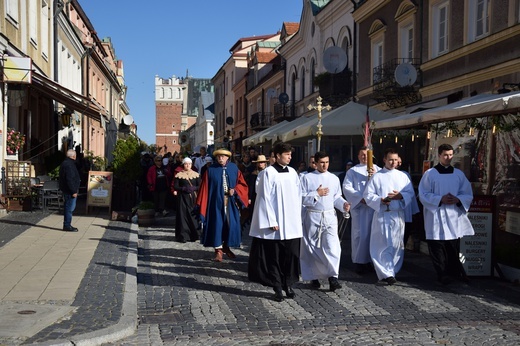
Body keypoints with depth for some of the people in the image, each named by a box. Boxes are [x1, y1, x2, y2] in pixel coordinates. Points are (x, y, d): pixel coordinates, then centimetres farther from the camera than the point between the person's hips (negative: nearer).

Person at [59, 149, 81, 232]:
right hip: (70, 191, -11)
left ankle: (67, 225, 22)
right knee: (70, 208, -6)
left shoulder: (65, 163, 16)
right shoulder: (69, 165, -19)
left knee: (68, 208, 16)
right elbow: (70, 179, -24)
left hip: (66, 190, 11)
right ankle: (67, 225, -2)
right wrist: (74, 191, -22)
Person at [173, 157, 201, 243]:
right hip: (183, 198, -1)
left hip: (193, 198, 1)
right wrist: (184, 188, -15)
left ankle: (194, 235, 7)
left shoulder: (196, 174, 7)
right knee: (183, 216, -5)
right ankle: (183, 236, -1)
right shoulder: (179, 175, 3)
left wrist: (193, 188, -14)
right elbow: (175, 187, 0)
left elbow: (200, 186, 5)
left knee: (194, 215, -1)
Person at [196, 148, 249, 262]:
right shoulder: (211, 170, -2)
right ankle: (218, 250, 8)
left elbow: (242, 184, 8)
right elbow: (205, 187, -1)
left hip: (231, 202, 2)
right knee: (217, 224, -1)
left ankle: (226, 246, 26)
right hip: (216, 202, -2)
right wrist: (202, 204, -6)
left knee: (231, 224, 5)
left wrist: (235, 190, -11)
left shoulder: (234, 168, 4)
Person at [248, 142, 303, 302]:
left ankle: (288, 284, 17)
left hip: (292, 223, 5)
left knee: (291, 254, 5)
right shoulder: (268, 173, -7)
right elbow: (265, 198, -9)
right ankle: (277, 287, 12)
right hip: (276, 223, -5)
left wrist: (297, 216, 7)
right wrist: (272, 221, -12)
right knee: (275, 256, 2)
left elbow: (298, 195, 13)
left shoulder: (292, 172, 8)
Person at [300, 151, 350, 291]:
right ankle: (313, 277, 20)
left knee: (332, 246, -13)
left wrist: (344, 204, -8)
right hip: (313, 217, -1)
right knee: (312, 248, 7)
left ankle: (333, 277, -12)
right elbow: (301, 198, -4)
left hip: (330, 216, 1)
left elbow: (336, 197, 11)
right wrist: (316, 194, -13)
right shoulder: (307, 178, 0)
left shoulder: (334, 178, 8)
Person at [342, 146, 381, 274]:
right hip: (359, 207, -2)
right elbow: (347, 187, -3)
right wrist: (361, 198, -13)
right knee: (360, 234, -4)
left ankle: (374, 260, 12)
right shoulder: (353, 171, 8)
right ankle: (359, 262, 3)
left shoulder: (377, 170, 12)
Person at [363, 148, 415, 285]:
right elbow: (368, 195, -1)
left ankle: (392, 271, 16)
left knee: (397, 245, 4)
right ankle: (386, 273, -5)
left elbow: (411, 194, 9)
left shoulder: (403, 176, 10)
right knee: (382, 245, -7)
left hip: (398, 215, 3)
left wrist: (401, 196, -11)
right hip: (382, 214, -2)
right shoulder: (376, 177, 2)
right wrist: (381, 200, -17)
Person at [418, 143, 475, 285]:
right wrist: (440, 199, -16)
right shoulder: (430, 174, 0)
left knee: (454, 249, 5)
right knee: (438, 248, 0)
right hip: (436, 217, -3)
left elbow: (468, 195, 9)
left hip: (454, 217, 3)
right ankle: (442, 274, 12)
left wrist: (457, 199, -11)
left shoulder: (459, 174, 10)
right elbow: (423, 195, -3)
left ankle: (455, 272, 19)